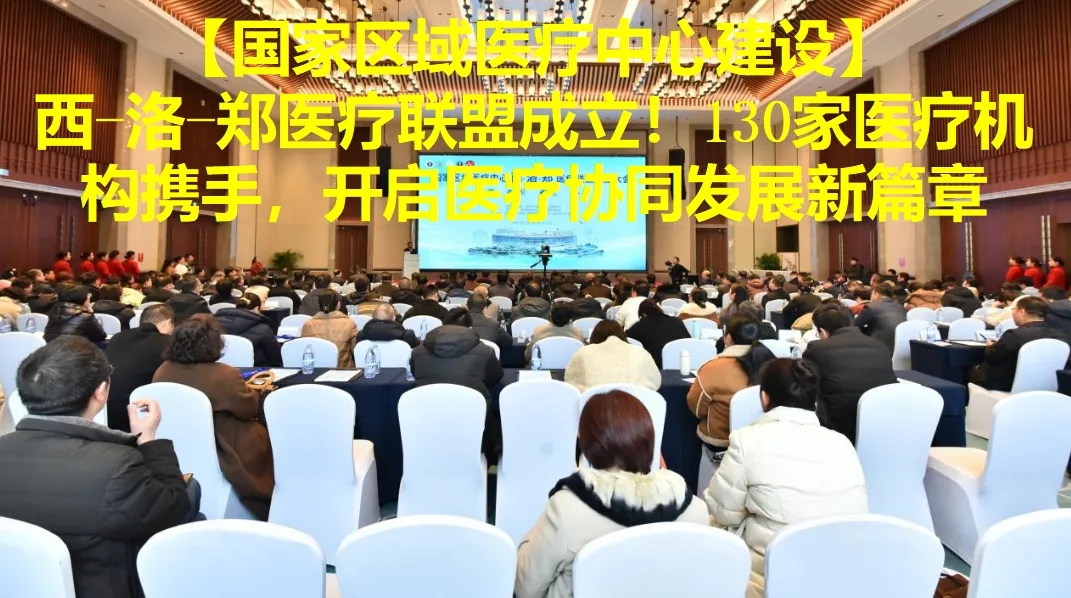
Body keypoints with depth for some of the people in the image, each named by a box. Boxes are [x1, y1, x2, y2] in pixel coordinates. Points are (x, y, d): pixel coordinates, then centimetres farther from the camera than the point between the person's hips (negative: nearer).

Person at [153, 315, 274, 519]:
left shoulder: (162, 372, -6)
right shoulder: (224, 375, -25)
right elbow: (251, 409, -10)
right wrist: (249, 390, 10)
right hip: (217, 454, -7)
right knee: (261, 433, 16)